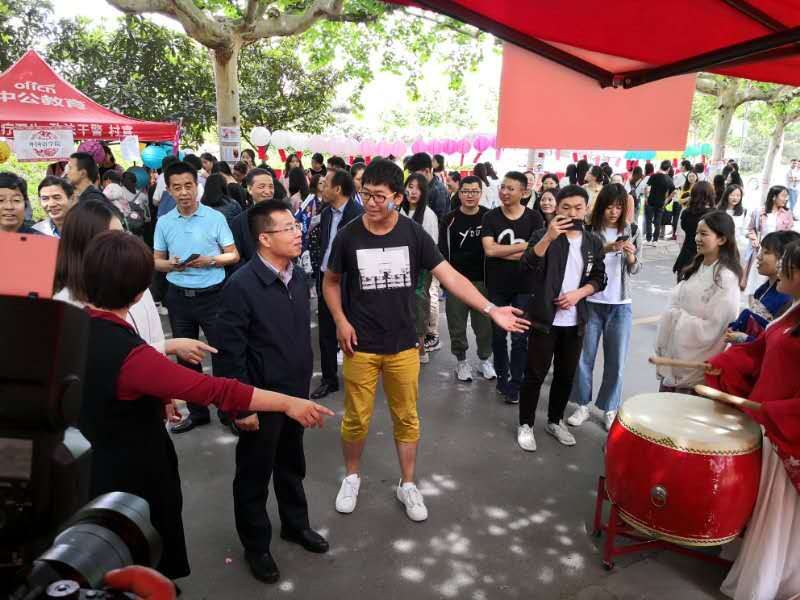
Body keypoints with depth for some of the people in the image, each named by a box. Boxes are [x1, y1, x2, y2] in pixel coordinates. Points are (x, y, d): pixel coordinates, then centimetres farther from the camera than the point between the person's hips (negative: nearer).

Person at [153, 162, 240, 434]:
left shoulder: (215, 217, -6)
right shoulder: (164, 222, 3)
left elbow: (234, 255, -3)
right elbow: (156, 261, 9)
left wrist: (210, 261, -19)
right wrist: (170, 264, -13)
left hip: (212, 295, -3)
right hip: (178, 296, 4)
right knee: (185, 355, 13)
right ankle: (197, 411, 28)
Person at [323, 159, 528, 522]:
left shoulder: (413, 234, -7)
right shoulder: (348, 236, -7)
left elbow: (450, 276, -9)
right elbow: (330, 282, 7)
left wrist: (491, 309, -17)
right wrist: (340, 321, -7)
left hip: (403, 346, 1)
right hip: (360, 347, 0)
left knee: (407, 418, 12)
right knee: (356, 419, 10)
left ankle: (407, 484, 31)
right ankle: (352, 477, 36)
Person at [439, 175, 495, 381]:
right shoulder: (450, 219, -2)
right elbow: (442, 251, 2)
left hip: (483, 280, 0)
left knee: (484, 324, 8)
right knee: (457, 324, 8)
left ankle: (485, 359, 27)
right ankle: (461, 360, 25)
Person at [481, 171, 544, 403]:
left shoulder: (534, 218, -3)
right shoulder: (491, 217, -2)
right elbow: (489, 249, -15)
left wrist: (501, 251, -15)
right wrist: (524, 246, -14)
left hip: (524, 286, -1)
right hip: (496, 286, 1)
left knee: (520, 337, 3)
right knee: (498, 334, 12)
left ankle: (515, 384, 15)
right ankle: (502, 376, 30)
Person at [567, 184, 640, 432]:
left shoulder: (632, 231, 1)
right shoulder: (589, 230, -6)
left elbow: (635, 269, 5)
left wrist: (631, 256, -17)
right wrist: (604, 249, -23)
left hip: (620, 305, 2)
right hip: (591, 303, -1)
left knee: (616, 361, 8)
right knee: (584, 357, 7)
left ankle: (609, 409, 23)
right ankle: (583, 406, 22)